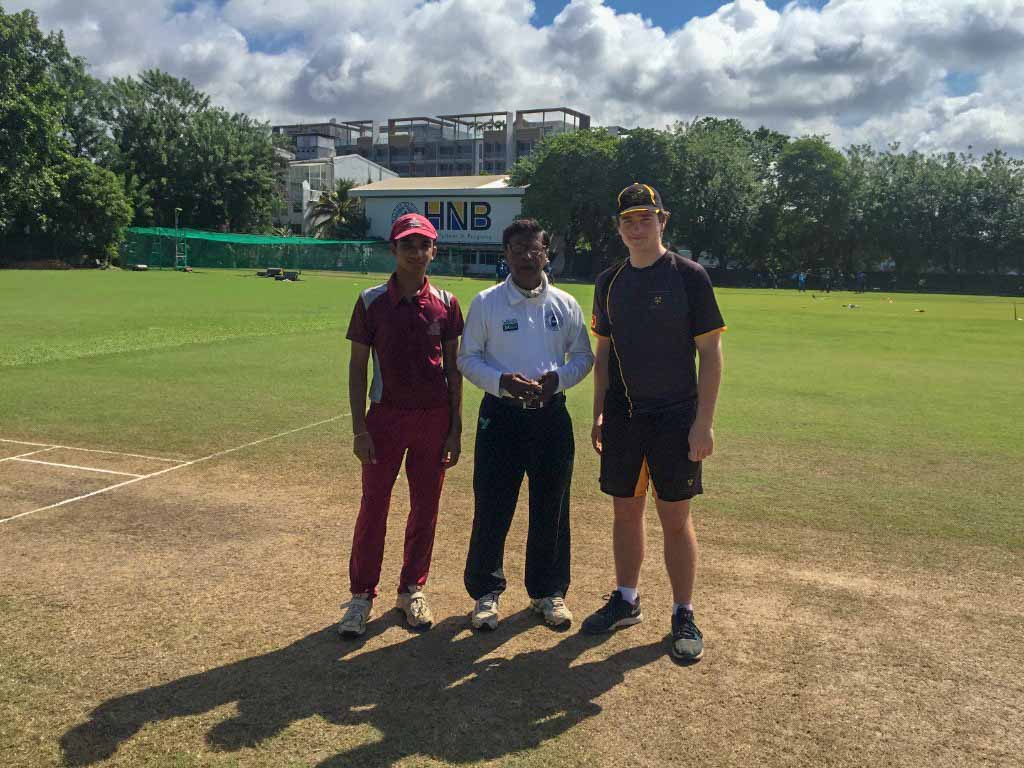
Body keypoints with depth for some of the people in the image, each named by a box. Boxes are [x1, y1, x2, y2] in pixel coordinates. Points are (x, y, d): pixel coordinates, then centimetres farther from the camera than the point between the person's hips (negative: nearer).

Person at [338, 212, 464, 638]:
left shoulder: (445, 303, 2)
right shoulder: (371, 301, -2)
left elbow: (452, 368, 6)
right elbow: (357, 367, -1)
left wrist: (455, 429, 2)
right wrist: (359, 428, -7)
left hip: (434, 418, 2)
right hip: (386, 415, -2)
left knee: (425, 507, 9)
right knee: (373, 506, 2)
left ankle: (412, 589, 26)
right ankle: (362, 595, 16)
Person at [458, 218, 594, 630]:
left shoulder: (565, 305, 6)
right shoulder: (486, 303, 0)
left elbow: (583, 356, 12)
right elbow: (467, 358, 2)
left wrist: (558, 377, -9)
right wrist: (502, 380, -16)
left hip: (551, 414, 2)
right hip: (501, 414, -2)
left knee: (551, 508, 9)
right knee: (492, 507, 1)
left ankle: (548, 591, 25)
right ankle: (486, 591, 18)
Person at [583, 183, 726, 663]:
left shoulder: (688, 276, -5)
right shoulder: (609, 282, 9)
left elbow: (710, 352, -7)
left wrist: (703, 421, -13)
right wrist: (598, 415, 10)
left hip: (675, 418, -4)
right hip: (622, 416, 4)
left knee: (676, 519, 2)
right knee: (626, 512, 13)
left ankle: (684, 616, 16)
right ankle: (626, 601, 29)